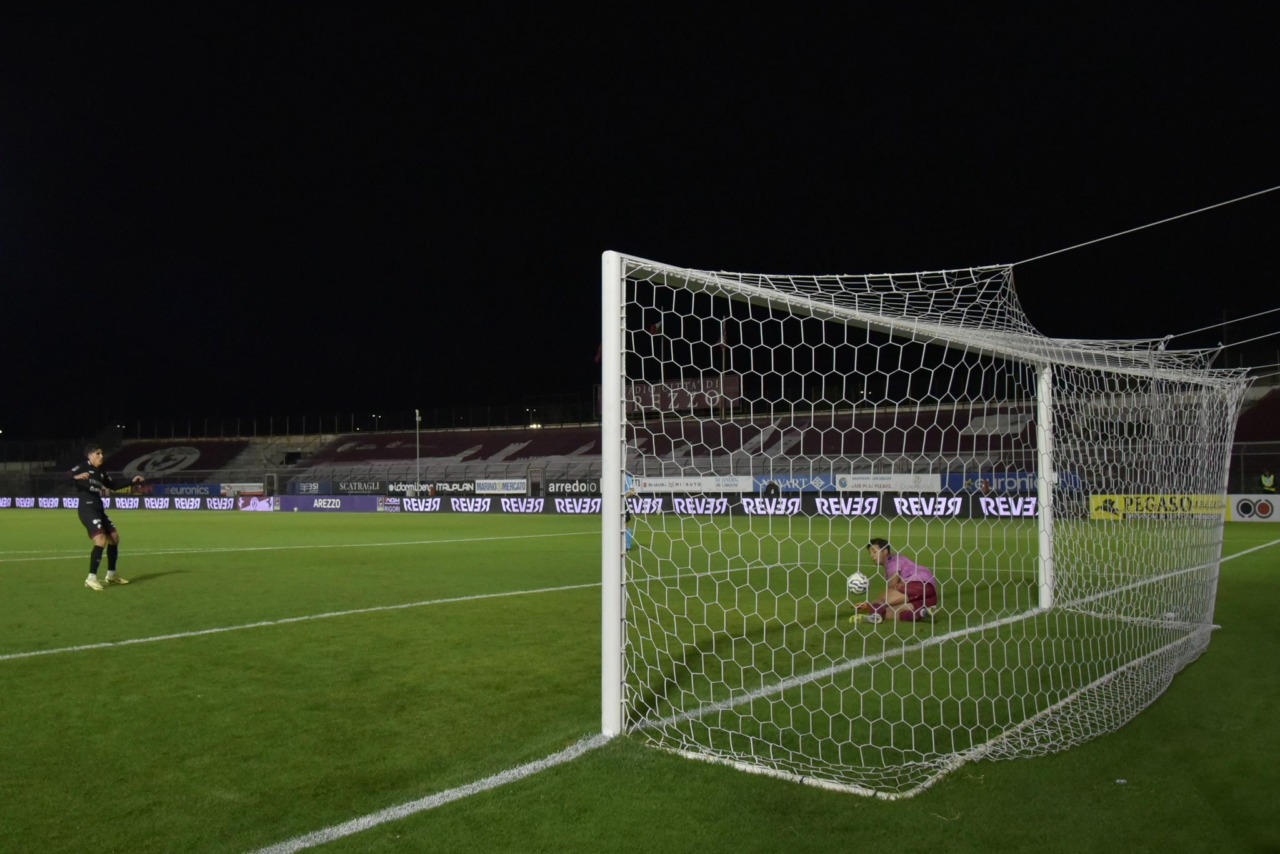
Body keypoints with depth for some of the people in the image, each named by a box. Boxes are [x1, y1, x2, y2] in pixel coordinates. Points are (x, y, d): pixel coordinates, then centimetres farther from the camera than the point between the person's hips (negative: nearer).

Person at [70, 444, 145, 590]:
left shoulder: (101, 473, 16)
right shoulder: (83, 467, -6)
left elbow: (114, 486, 26)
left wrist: (133, 481, 20)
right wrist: (76, 477, -40)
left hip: (99, 509, 9)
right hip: (87, 508, -9)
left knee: (114, 537, 14)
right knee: (101, 540, -21)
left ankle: (111, 575, 27)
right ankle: (91, 578, -15)